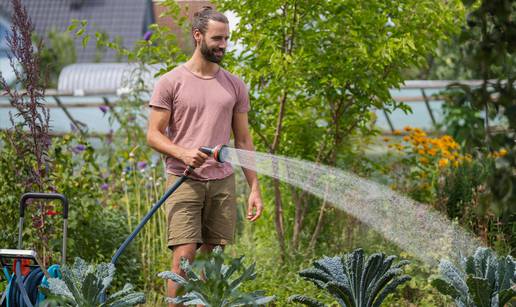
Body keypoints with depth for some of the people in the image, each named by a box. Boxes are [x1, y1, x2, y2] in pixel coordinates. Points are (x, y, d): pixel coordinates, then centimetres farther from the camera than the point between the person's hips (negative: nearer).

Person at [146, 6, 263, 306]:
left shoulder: (235, 86, 12)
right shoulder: (170, 82, 1)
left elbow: (244, 141, 13)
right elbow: (153, 135, -1)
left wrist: (255, 188, 6)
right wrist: (183, 153, -20)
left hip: (223, 183, 4)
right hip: (184, 182, -3)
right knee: (183, 259, -11)